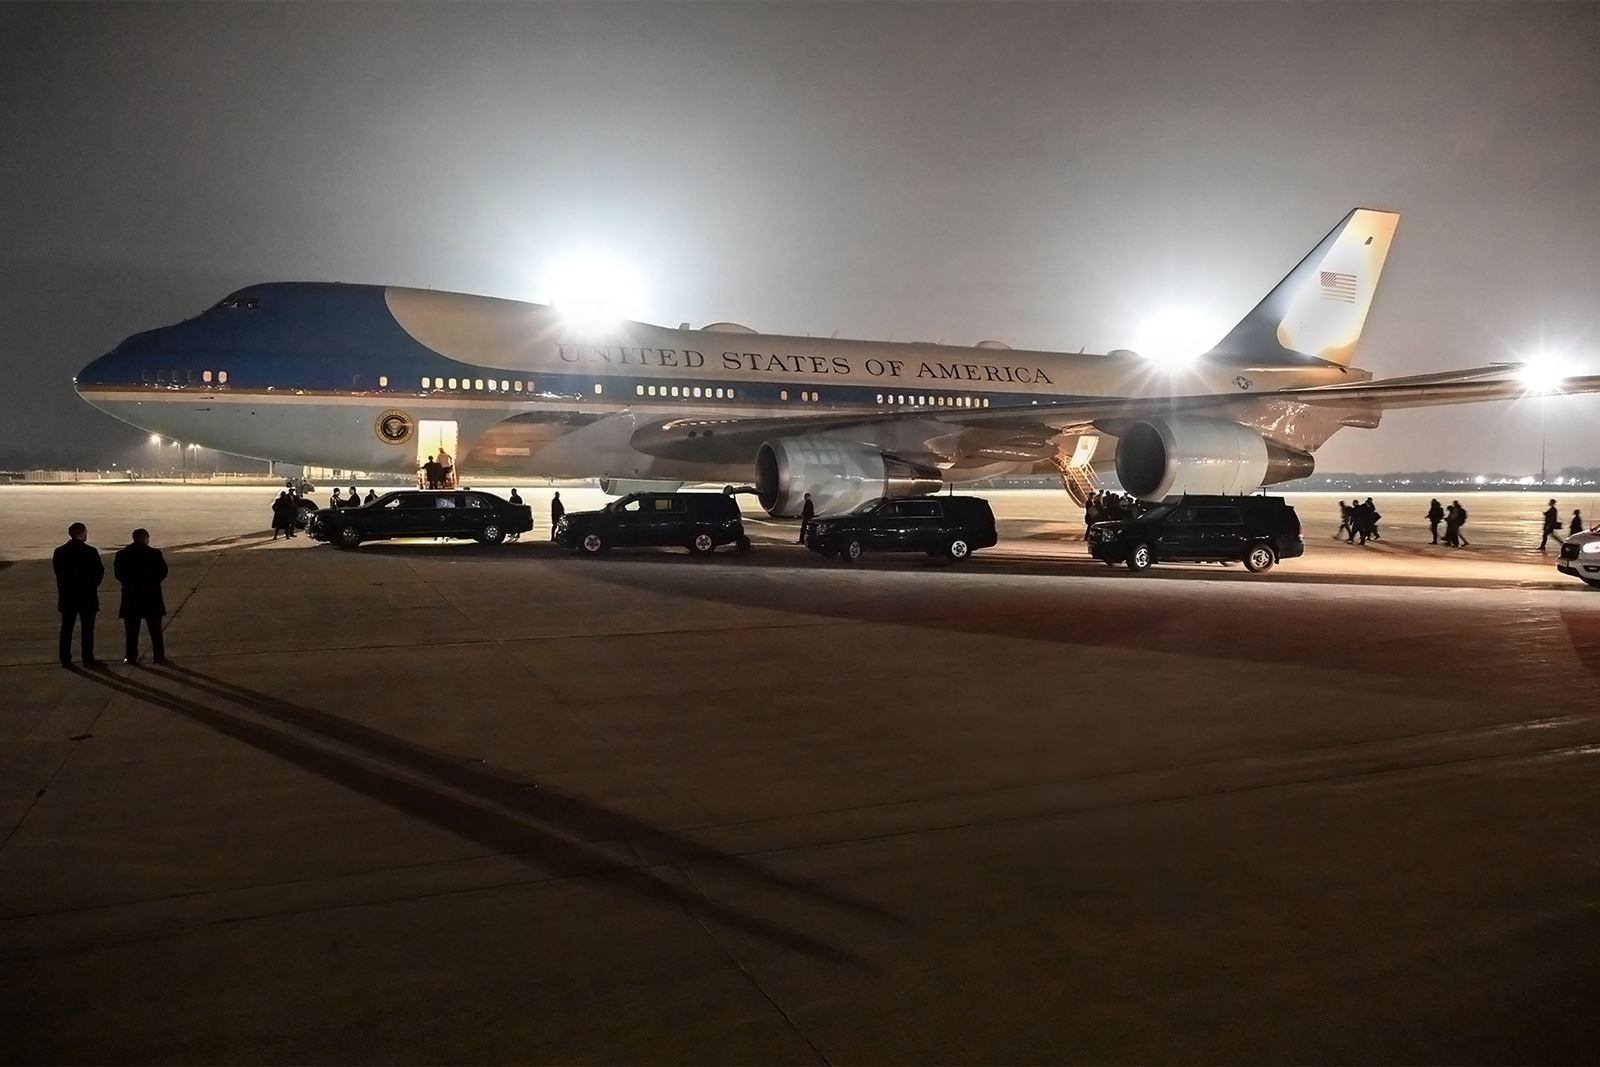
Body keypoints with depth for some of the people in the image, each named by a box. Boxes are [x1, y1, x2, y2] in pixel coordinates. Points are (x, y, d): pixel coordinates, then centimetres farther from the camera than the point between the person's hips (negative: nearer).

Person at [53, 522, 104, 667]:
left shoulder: (60, 552, -1)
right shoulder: (90, 551, -13)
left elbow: (57, 571, 4)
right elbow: (99, 572, -10)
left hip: (67, 596, 4)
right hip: (87, 596, -4)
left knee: (66, 628, 11)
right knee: (87, 629, 3)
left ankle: (65, 659, 13)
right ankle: (88, 659, 3)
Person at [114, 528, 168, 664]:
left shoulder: (122, 554, -3)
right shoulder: (154, 553, -10)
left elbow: (118, 573, 0)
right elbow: (163, 571, -6)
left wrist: (129, 583, 14)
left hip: (130, 596, 1)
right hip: (151, 596, -1)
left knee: (132, 630, 8)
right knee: (155, 629, 7)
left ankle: (131, 656, 9)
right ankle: (159, 655, 9)